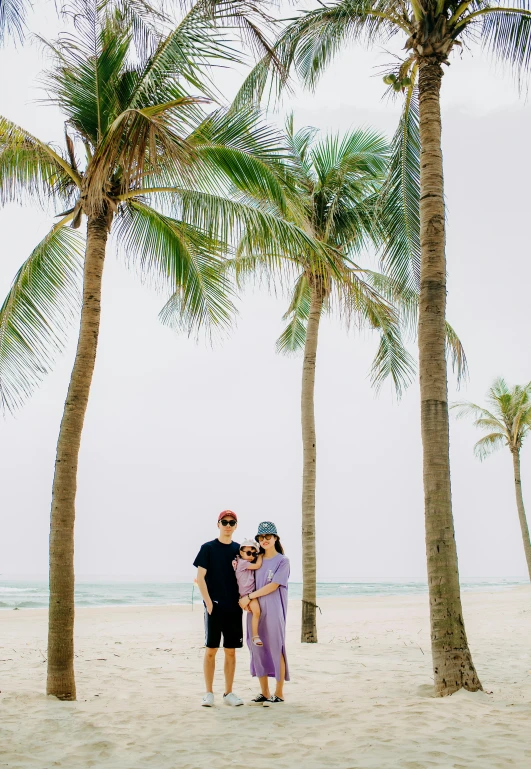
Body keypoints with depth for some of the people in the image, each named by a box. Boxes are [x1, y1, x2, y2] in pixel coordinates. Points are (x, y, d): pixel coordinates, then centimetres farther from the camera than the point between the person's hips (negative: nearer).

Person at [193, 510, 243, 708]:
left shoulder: (239, 549, 9)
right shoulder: (208, 548, -1)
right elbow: (200, 577, -5)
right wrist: (208, 602, -13)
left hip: (234, 607, 4)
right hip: (214, 606, -3)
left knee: (231, 651, 7)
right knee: (211, 650, 0)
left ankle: (228, 693, 15)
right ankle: (208, 693, 9)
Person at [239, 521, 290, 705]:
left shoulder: (282, 561, -2)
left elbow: (273, 586, -11)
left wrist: (249, 597, -12)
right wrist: (246, 600, -4)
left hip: (273, 611, -5)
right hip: (255, 610, 5)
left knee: (276, 649, -1)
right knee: (258, 649, 5)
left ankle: (279, 693, 7)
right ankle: (264, 693, 14)